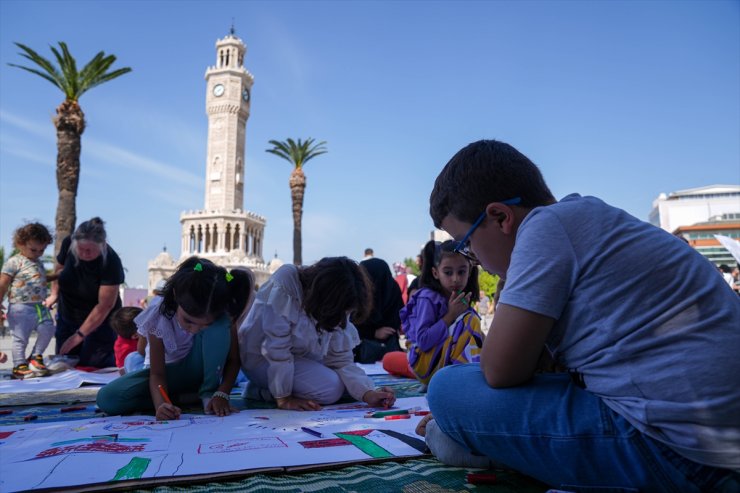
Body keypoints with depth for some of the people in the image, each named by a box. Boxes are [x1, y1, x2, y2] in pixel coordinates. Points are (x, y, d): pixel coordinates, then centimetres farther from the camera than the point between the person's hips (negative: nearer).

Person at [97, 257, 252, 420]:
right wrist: (160, 405, -42)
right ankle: (185, 396, -13)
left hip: (201, 369, 0)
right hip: (168, 371, 1)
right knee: (106, 398, -25)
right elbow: (157, 373, -23)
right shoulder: (158, 314, -28)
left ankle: (208, 392, -17)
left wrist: (222, 394, -33)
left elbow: (233, 359, -16)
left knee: (221, 325, -31)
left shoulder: (220, 314, -26)